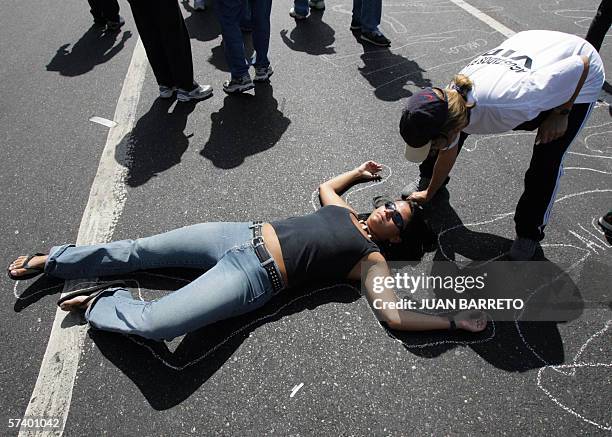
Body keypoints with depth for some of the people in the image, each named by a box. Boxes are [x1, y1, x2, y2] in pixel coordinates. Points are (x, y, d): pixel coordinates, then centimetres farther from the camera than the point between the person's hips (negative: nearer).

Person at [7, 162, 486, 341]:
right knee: (139, 250, 6)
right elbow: (325, 184, 35)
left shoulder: (372, 258, -1)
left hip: (255, 278, -5)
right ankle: (53, 260, 29)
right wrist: (359, 171, 41)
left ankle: (101, 305, 10)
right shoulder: (346, 212, 16)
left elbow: (395, 314, -11)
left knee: (153, 324, -22)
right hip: (243, 234, 6)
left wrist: (457, 320, -10)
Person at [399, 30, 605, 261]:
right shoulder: (450, 102, -26)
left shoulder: (509, 104, -47)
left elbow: (581, 64, -31)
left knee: (546, 162, -13)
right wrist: (428, 194, 5)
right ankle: (427, 180, 22)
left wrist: (561, 114, -20)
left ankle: (530, 232, 13)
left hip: (580, 77, -4)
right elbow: (448, 153, -6)